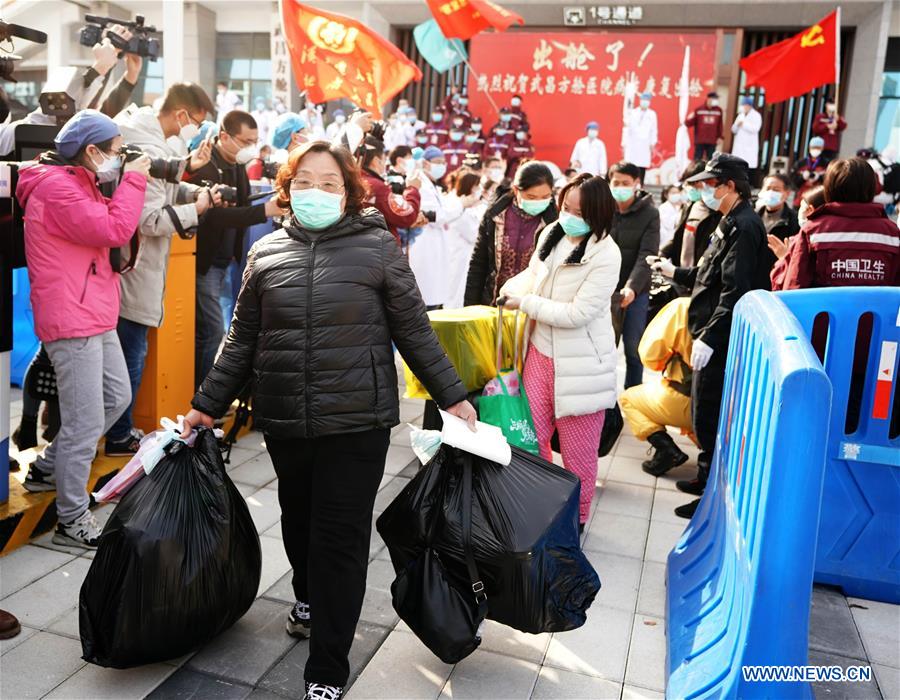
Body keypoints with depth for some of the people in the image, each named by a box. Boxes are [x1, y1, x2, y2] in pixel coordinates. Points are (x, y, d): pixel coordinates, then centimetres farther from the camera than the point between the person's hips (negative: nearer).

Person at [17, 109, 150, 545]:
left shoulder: (78, 184, 19)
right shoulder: (56, 187, -15)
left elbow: (106, 229, 19)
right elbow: (114, 230, -23)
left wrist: (130, 184, 8)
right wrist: (133, 181, -12)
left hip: (96, 317, 11)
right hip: (72, 321, -11)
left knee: (117, 396, 19)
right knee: (85, 423, -6)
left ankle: (48, 469, 33)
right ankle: (72, 521, 6)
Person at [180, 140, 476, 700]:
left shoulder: (378, 247, -1)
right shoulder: (266, 253, 8)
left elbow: (415, 332, 1)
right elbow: (243, 341, 13)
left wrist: (453, 397, 0)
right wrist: (208, 404, 13)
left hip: (357, 422, -3)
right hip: (284, 422, 4)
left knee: (340, 538, 1)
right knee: (299, 521, 18)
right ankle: (309, 598, 49)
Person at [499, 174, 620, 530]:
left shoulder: (605, 255, -18)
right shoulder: (552, 233, 3)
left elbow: (577, 313, -21)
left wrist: (524, 303, -15)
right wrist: (511, 288, -1)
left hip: (579, 364, -6)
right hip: (541, 353, 6)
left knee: (577, 452, 7)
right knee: (531, 438, 11)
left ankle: (576, 520, 29)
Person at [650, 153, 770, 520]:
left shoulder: (744, 226, -17)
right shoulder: (732, 223, 15)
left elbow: (735, 290, -24)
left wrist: (709, 337, -26)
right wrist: (675, 272, 27)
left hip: (721, 341, -10)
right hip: (713, 335, 10)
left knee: (709, 418, -2)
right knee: (706, 415, 19)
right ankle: (709, 478, 33)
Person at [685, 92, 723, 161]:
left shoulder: (718, 111, 7)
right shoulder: (699, 110, -1)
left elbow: (720, 125, 10)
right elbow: (688, 123, -1)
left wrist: (720, 137, 5)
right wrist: (690, 119, -21)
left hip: (712, 142, 3)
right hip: (699, 141, -2)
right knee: (697, 160, -1)